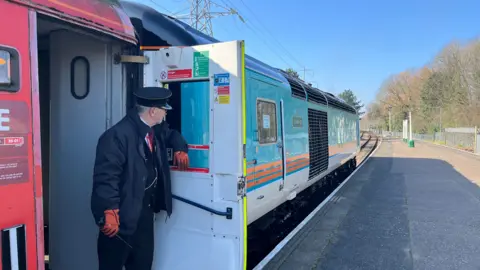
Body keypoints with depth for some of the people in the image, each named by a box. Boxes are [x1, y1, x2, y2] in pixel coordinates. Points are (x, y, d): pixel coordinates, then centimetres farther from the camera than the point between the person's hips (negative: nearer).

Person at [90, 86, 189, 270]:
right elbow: (105, 177, -26)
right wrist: (109, 213, -30)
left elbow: (171, 134, 30)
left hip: (145, 214, 9)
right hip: (122, 217, -8)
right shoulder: (118, 135, -21)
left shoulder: (155, 130, 8)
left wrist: (180, 149, 10)